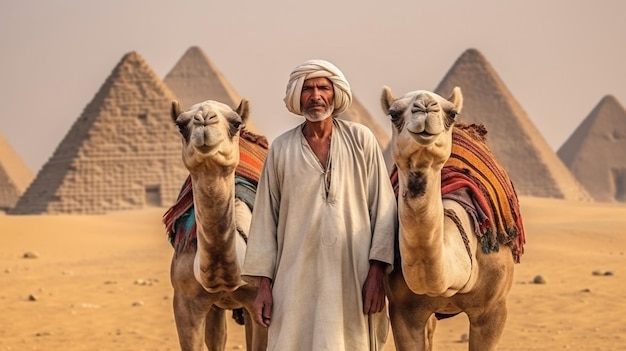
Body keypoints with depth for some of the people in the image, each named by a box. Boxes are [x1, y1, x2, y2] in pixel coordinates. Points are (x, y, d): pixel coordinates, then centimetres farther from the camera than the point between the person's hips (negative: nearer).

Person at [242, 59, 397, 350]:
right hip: (296, 282, 0)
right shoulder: (280, 149, 6)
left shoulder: (361, 140, 4)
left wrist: (377, 271, -4)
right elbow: (265, 217, 7)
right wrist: (263, 284, 3)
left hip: (353, 280, 0)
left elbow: (383, 206, 2)